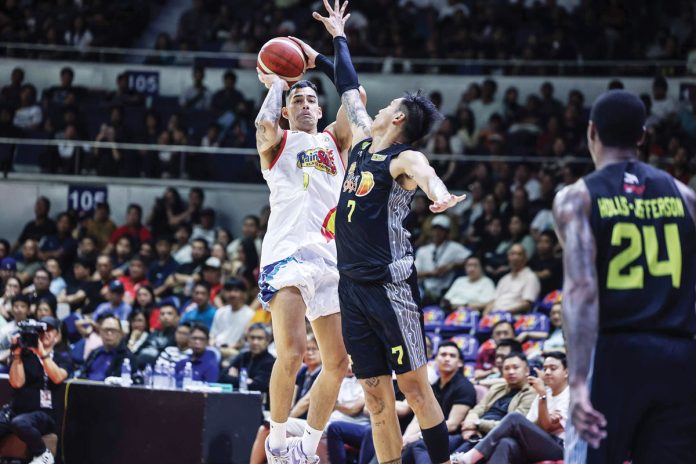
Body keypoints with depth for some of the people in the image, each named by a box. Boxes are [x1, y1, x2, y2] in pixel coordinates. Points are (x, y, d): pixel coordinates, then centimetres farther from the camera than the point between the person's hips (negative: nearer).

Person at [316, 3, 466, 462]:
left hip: (390, 283, -7)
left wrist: (440, 195, -54)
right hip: (353, 285, 7)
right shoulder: (363, 140, 14)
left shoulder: (405, 158, -7)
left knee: (415, 385, -7)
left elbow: (425, 173, -31)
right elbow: (351, 92, 29)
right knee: (376, 395, 5)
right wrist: (339, 37, 39)